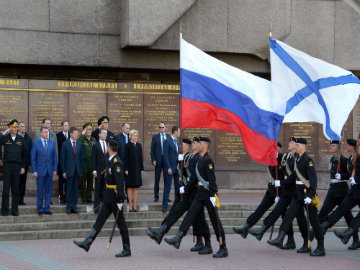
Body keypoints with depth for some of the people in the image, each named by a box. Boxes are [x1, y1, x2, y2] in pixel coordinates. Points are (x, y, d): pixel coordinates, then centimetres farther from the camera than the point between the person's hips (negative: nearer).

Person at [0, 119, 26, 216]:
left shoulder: (21, 139, 8)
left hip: (17, 166, 2)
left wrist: (23, 167, 4)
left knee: (15, 189, 5)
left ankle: (15, 210, 11)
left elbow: (24, 154, 10)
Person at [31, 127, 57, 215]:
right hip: (40, 170, -3)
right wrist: (34, 171, -7)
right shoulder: (36, 144, -1)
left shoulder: (52, 143, 9)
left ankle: (47, 208, 10)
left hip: (50, 171, 3)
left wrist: (55, 169, 2)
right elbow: (33, 159, -1)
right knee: (40, 191, 1)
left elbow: (55, 157, 10)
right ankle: (40, 208, 10)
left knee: (49, 190, 4)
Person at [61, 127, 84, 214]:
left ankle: (74, 207, 10)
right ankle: (69, 207, 6)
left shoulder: (80, 144, 8)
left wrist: (81, 170, 4)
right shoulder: (65, 144, -2)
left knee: (76, 189, 5)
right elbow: (62, 159, -2)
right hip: (69, 170, -3)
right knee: (69, 189, 0)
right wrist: (63, 171, -7)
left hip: (77, 170, 3)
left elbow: (81, 158, 11)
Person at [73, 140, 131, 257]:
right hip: (108, 197, 10)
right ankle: (87, 243, 7)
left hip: (115, 197, -10)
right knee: (100, 219, 7)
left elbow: (120, 182, -23)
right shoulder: (110, 161, 12)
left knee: (120, 222, -1)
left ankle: (127, 250, 8)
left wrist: (120, 200, -25)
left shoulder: (116, 163, -18)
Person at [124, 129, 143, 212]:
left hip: (137, 169, 4)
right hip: (130, 168, -4)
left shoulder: (139, 146, 9)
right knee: (130, 187, 0)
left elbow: (141, 158, 11)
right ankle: (130, 206, 3)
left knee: (136, 187, 6)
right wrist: (126, 169, -11)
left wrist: (142, 168, 8)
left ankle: (134, 205, 10)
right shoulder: (128, 146, -4)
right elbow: (125, 158, -6)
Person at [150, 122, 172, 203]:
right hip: (158, 160, -1)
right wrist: (153, 160, -7)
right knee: (157, 179, 4)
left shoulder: (169, 137, 8)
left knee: (167, 179, 2)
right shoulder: (155, 137, 4)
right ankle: (156, 196, 11)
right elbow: (152, 149, 2)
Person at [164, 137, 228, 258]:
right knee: (190, 215, -2)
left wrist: (213, 195, -24)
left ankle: (223, 249, 6)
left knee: (215, 221, -1)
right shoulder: (200, 159, 13)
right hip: (200, 193, 9)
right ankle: (178, 239, -8)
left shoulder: (208, 160, -15)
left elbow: (212, 178, -21)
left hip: (208, 194, -9)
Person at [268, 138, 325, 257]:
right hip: (298, 193, 9)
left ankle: (321, 248, 4)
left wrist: (310, 196, -25)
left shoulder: (308, 160, -14)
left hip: (307, 193, -9)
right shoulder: (297, 160, 13)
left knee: (313, 220, -2)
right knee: (289, 214, 1)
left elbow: (313, 179, -20)